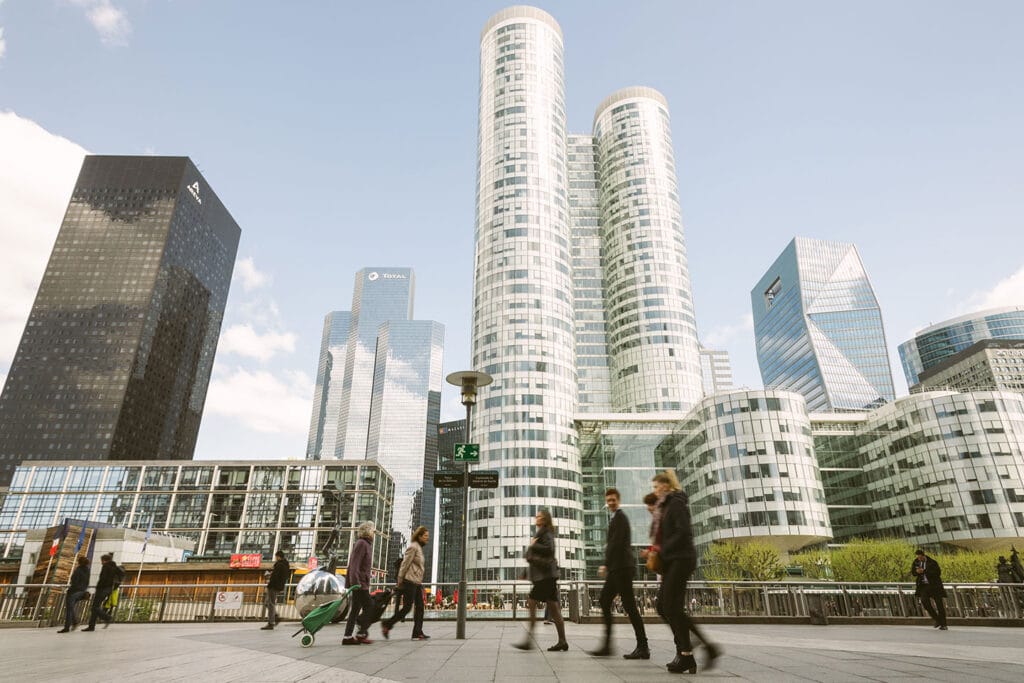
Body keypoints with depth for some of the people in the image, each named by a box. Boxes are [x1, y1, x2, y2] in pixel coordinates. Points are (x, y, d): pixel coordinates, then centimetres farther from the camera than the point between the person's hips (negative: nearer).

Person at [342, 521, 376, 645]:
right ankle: (361, 634, 3)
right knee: (368, 608, -4)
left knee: (355, 610, 10)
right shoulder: (362, 543, -13)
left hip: (360, 583, 9)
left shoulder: (367, 544, 17)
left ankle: (348, 637, 13)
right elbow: (354, 564, -20)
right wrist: (355, 582, -24)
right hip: (359, 583, -9)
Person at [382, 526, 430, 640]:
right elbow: (405, 564, -14)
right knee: (407, 607, -5)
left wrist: (420, 583, 19)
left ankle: (418, 633, 7)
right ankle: (387, 624, 9)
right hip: (410, 581, -9)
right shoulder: (413, 547, -12)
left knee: (420, 607, 4)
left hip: (417, 583, 9)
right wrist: (400, 581, -13)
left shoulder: (419, 548, 16)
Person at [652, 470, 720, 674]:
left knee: (672, 608, -7)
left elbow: (683, 532, -20)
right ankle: (706, 645, 12)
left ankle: (686, 656, 3)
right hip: (671, 561, 10)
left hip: (680, 560, -10)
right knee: (664, 607, 7)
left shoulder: (676, 503, -10)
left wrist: (662, 549, -16)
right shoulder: (666, 505, 18)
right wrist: (657, 551, 7)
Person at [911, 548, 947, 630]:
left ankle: (943, 625, 11)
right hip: (924, 586, 3)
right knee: (924, 601, -15)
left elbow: (938, 572, -22)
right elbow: (913, 572, 11)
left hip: (934, 585, -3)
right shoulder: (916, 562, 3)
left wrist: (924, 571, -27)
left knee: (939, 604, 0)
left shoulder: (932, 562, -11)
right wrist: (916, 571, -13)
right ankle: (937, 620, 4)